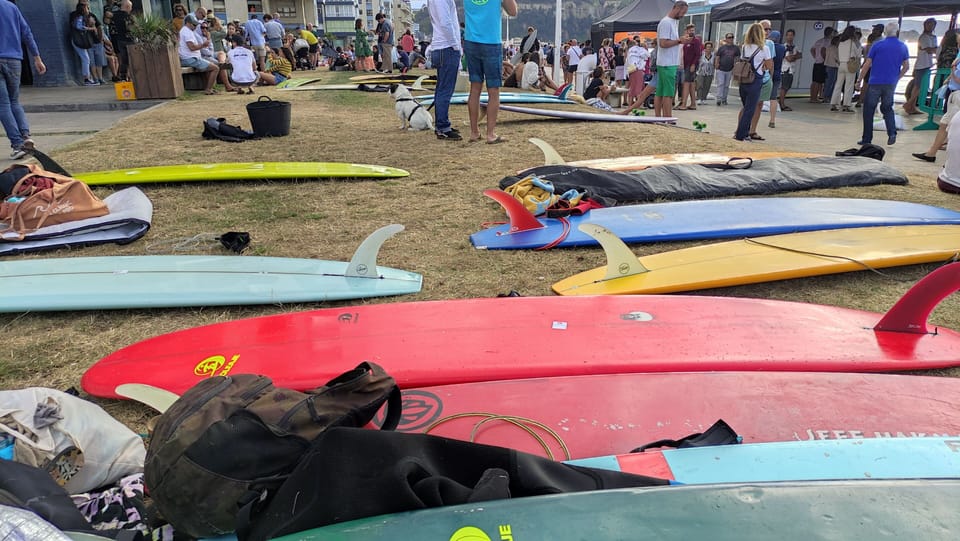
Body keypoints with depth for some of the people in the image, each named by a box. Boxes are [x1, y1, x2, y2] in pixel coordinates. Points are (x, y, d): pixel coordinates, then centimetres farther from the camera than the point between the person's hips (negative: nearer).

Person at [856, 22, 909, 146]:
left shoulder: (877, 45, -4)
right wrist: (896, 78, 20)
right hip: (891, 83, 4)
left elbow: (867, 64, -5)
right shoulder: (903, 47, 7)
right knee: (887, 108, 17)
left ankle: (867, 139, 2)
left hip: (875, 82, -4)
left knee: (869, 110, 4)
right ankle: (892, 133, -2)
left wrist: (859, 80, 2)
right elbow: (906, 66, 8)